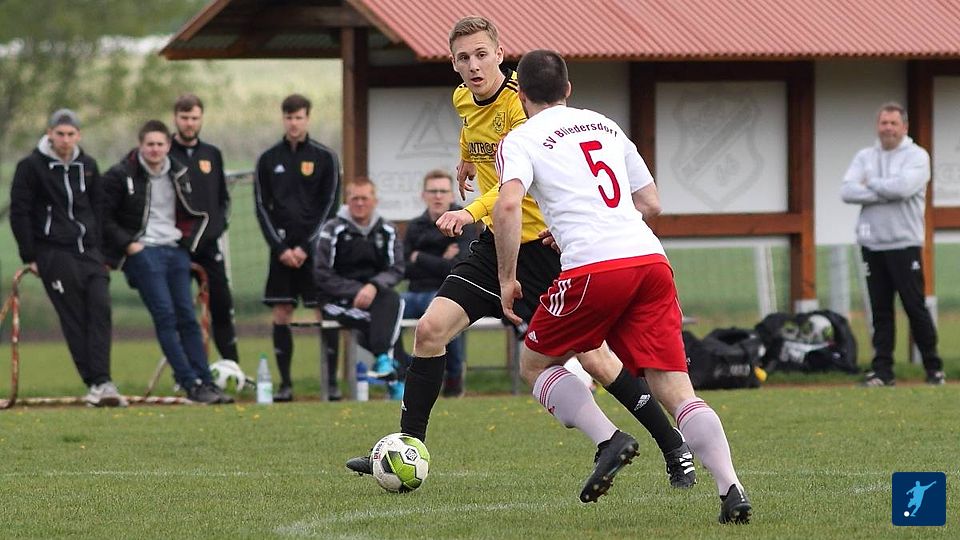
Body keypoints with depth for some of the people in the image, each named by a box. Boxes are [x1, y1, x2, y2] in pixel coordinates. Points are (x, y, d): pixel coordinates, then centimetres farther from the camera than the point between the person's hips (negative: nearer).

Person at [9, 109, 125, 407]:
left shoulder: (88, 166, 11)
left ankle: (101, 382, -14)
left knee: (100, 310, -10)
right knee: (74, 320, -6)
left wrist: (98, 246, 13)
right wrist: (29, 256, -6)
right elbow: (19, 213, -4)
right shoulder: (31, 167, -5)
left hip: (89, 252, 5)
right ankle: (96, 383, -6)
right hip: (54, 255, -5)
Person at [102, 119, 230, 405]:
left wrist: (187, 240, 10)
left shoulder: (178, 175, 11)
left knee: (188, 317, 2)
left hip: (175, 251, 5)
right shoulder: (121, 176, -5)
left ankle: (206, 383, 1)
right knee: (165, 316, -12)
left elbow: (191, 214, 25)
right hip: (143, 251, -5)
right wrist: (128, 244, -12)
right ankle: (191, 385, -13)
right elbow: (104, 218, -5)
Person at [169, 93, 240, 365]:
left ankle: (232, 365, 7)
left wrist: (219, 222, 5)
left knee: (222, 306, 1)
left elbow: (223, 197, 20)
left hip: (208, 244, 3)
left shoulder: (212, 155, 12)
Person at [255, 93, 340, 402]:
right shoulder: (268, 160, 8)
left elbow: (328, 205, 0)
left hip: (316, 247, -2)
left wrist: (306, 247, -8)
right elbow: (262, 207, 6)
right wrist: (281, 248, -5)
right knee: (281, 313, -1)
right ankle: (285, 383, 3)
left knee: (325, 312, -6)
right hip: (282, 247, 2)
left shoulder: (325, 158, 3)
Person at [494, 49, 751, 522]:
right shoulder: (606, 127, 26)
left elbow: (508, 205, -11)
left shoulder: (521, 140, 8)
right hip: (650, 258, 5)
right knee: (674, 388, 1)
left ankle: (610, 443, -4)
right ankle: (731, 488, -18)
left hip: (593, 269, -5)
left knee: (535, 363, 17)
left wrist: (507, 279, -3)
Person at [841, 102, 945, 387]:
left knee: (915, 307, -3)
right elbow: (847, 191, -4)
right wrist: (886, 192, -12)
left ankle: (933, 368, 6)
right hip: (872, 245, 4)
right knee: (880, 310, 4)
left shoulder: (917, 156, -1)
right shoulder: (864, 157, 12)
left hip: (905, 244, -4)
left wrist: (870, 184, -6)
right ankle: (882, 370, 6)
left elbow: (903, 187, -20)